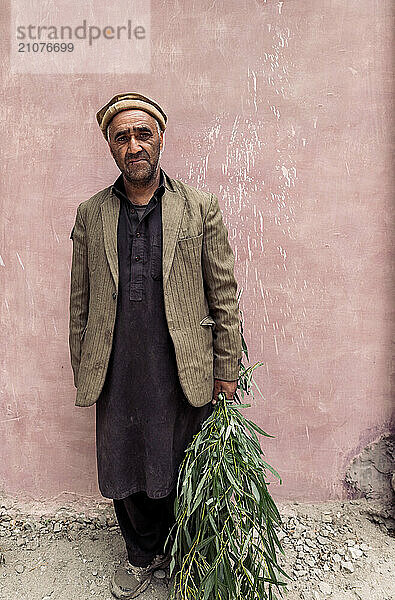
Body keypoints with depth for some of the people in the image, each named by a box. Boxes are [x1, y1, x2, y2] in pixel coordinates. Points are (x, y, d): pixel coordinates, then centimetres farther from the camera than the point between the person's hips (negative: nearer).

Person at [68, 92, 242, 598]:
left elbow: (224, 294, -1)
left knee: (183, 474, 13)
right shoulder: (90, 214, 6)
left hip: (184, 374, -2)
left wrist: (226, 370, -2)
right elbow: (80, 302, 9)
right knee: (124, 472, 16)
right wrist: (81, 373, 8)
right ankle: (143, 556, 44)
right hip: (116, 375, 3)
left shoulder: (200, 207, 0)